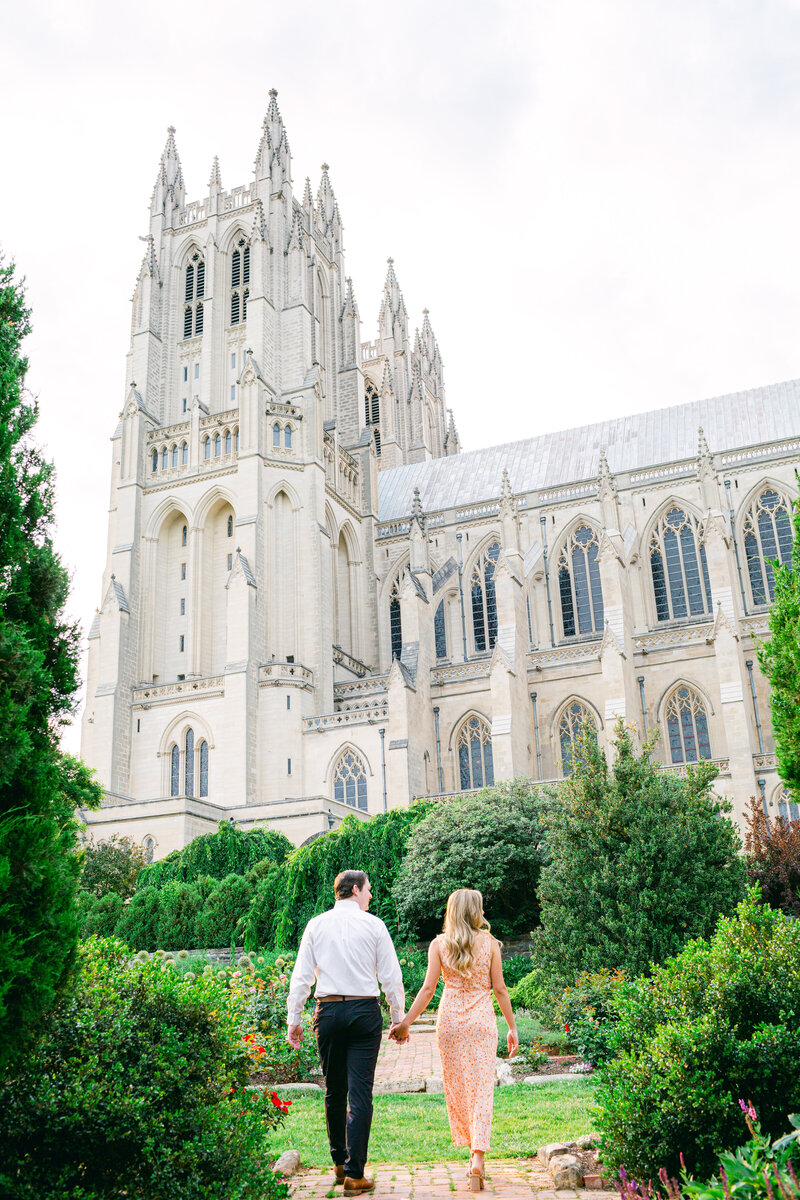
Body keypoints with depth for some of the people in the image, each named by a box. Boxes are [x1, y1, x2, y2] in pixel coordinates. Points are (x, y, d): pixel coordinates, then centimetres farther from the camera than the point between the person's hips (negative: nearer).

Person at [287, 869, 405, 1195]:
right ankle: (355, 1175, -1)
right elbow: (392, 977, 1)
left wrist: (294, 1019, 8)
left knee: (334, 1092, 16)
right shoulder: (374, 925, -1)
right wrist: (399, 1019, 8)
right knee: (360, 1092, 0)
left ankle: (339, 1164, 28)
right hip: (365, 1010, -3)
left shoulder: (316, 925, 6)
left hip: (328, 1012, 3)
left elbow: (301, 976, 4)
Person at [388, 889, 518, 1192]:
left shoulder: (439, 944, -1)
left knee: (456, 1088, 13)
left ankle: (475, 1155, 22)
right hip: (482, 1019, -1)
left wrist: (406, 1022, 2)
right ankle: (478, 1158, -11)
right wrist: (512, 1026, 9)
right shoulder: (490, 943, -1)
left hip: (450, 1019, 1)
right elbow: (499, 989, 0)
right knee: (481, 1088, 0)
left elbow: (428, 989, -4)